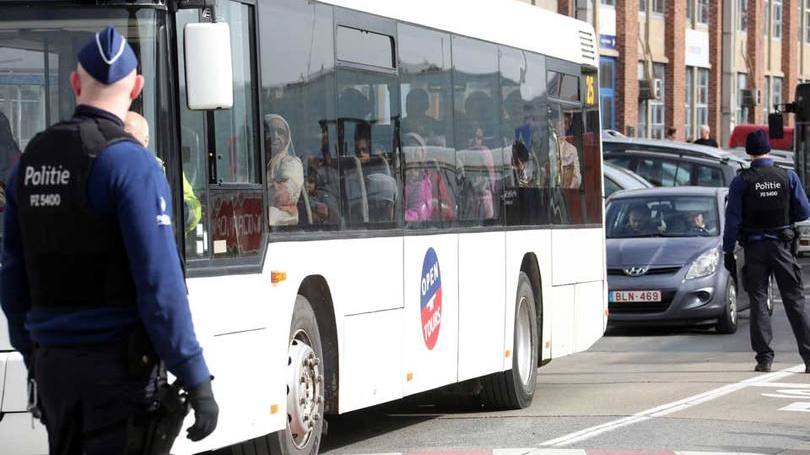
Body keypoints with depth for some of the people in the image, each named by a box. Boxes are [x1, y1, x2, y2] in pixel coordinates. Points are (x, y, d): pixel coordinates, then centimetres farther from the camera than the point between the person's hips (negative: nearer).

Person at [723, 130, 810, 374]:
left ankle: (764, 358, 0)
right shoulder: (788, 177, -2)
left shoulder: (741, 182, -5)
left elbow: (733, 219, -5)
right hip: (781, 246, 1)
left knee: (758, 301, 5)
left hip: (754, 247, -1)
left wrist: (728, 251, 1)